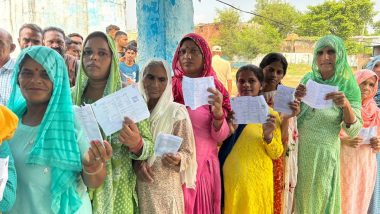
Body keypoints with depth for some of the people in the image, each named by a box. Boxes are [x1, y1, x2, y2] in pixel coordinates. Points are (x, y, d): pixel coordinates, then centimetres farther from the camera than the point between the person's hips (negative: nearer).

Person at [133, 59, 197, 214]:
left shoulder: (177, 112, -9)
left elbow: (187, 152, -7)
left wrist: (177, 160, -27)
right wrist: (136, 163, -14)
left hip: (165, 188, -3)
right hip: (137, 187, 3)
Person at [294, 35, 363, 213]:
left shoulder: (349, 87, -10)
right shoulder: (307, 79, -2)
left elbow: (353, 131, -13)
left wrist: (346, 106, -30)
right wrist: (295, 98, -15)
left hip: (324, 152, -3)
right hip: (300, 148, 3)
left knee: (320, 198, 13)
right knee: (302, 196, 17)